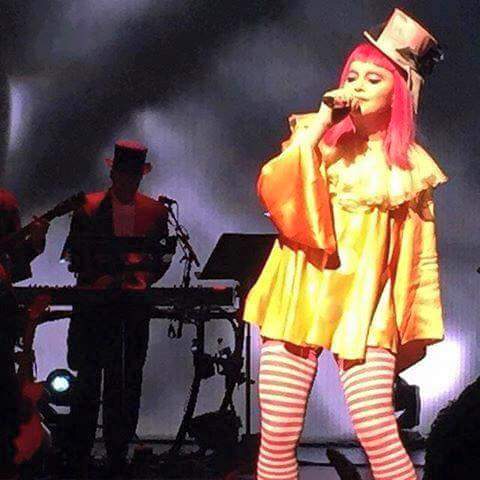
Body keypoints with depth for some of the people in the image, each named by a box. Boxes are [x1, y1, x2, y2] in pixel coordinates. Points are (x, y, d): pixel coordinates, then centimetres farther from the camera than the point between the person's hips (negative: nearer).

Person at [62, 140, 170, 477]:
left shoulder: (156, 212, 6)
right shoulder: (88, 208, 2)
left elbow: (163, 259, 11)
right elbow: (73, 253, 3)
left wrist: (144, 278, -8)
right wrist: (96, 278, -12)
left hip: (135, 305, 1)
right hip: (94, 302, -1)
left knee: (127, 383, 4)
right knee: (88, 379, 1)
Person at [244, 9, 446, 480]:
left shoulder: (412, 164, 7)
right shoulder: (317, 136, 7)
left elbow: (421, 251, 12)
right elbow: (273, 191, -10)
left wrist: (418, 325, 10)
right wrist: (320, 124, -12)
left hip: (365, 307, -1)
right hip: (299, 298, 1)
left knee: (379, 437, -13)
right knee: (277, 438, -1)